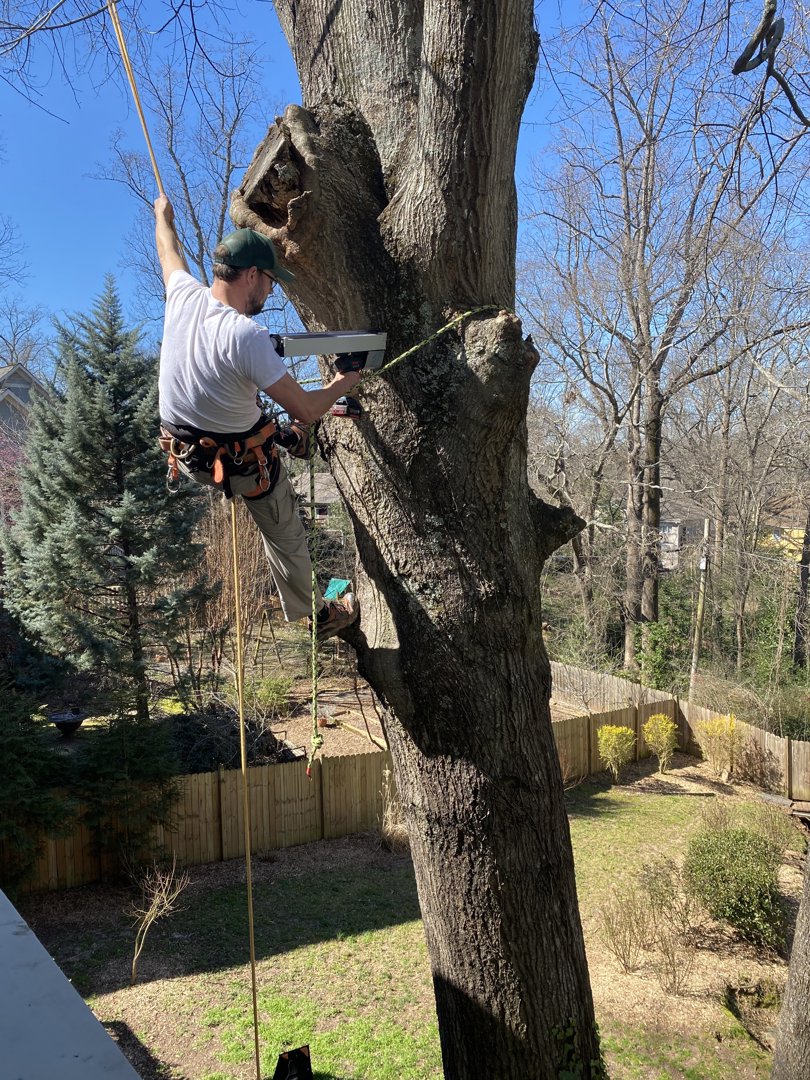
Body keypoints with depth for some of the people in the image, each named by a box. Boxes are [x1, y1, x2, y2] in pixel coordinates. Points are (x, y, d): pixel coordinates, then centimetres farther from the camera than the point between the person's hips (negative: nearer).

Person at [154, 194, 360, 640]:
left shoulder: (183, 295, -13)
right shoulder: (247, 336, -33)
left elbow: (168, 251, 13)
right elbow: (304, 410, -30)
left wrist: (163, 214, 35)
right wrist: (342, 384, -10)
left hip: (185, 453, 7)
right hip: (243, 464, -6)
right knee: (285, 534, 15)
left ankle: (288, 437, 62)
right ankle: (318, 614, 33)